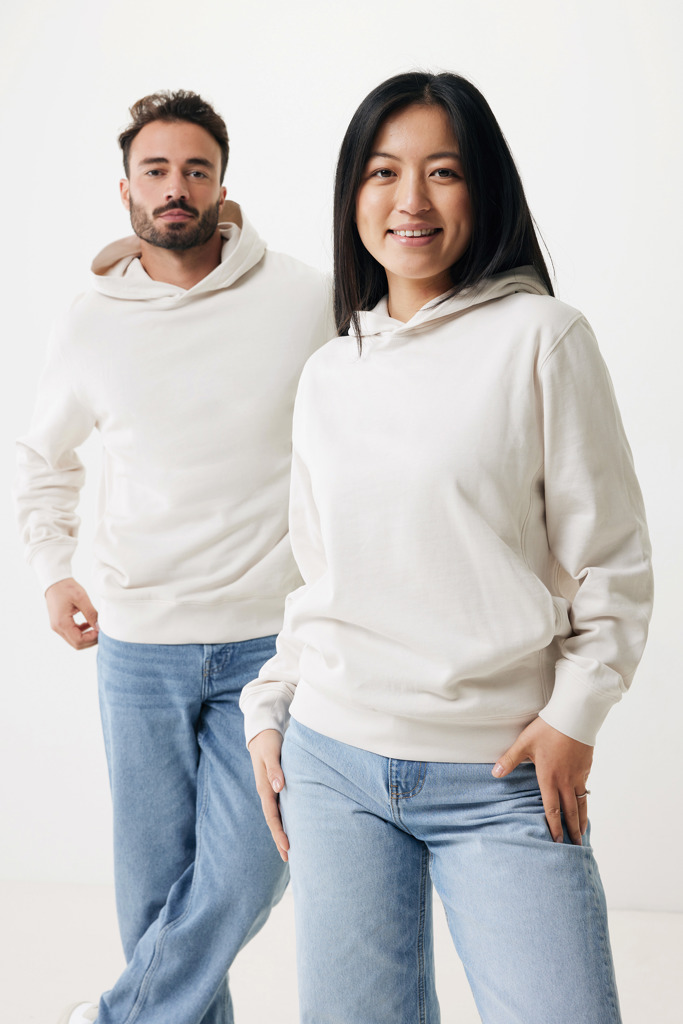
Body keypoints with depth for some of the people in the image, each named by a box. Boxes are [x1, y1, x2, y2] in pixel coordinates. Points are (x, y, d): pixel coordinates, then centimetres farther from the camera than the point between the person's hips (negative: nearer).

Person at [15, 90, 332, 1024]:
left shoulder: (306, 301, -5)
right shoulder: (90, 326, 4)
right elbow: (45, 458, 20)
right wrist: (53, 570, 10)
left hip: (271, 640, -2)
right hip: (136, 647, 2)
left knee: (240, 880, -5)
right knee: (155, 884, 10)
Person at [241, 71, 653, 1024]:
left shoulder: (540, 336, -4)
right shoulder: (327, 373, 10)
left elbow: (611, 558, -2)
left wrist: (574, 713, -9)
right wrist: (270, 708, 11)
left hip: (504, 776, -3)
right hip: (334, 763, 4)